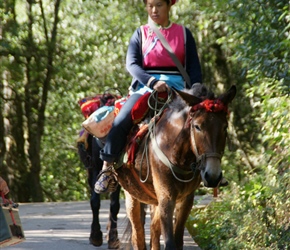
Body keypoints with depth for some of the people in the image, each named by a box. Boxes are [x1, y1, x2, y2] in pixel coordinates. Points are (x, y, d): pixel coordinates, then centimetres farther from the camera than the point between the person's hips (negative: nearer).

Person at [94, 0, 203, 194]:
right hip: (145, 87, 0)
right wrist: (153, 82, -18)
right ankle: (107, 167, -11)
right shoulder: (141, 34, 10)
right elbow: (131, 63, -1)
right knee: (120, 122, -23)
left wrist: (196, 87, -13)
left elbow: (194, 65, 8)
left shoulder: (183, 33, 12)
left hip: (176, 88, 1)